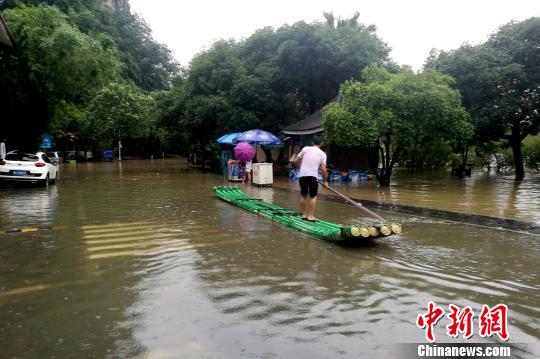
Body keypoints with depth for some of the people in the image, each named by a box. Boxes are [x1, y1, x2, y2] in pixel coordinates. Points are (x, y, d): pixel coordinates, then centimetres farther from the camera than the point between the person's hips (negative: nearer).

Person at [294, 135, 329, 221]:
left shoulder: (305, 148, 9)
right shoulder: (322, 154, 6)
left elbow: (296, 161, 11)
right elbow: (323, 169, 0)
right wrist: (325, 181, 10)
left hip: (302, 175, 3)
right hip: (312, 176, -2)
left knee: (303, 195, 16)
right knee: (313, 196, 8)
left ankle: (304, 214, 23)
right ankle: (311, 216, 7)